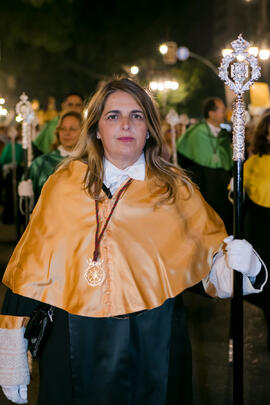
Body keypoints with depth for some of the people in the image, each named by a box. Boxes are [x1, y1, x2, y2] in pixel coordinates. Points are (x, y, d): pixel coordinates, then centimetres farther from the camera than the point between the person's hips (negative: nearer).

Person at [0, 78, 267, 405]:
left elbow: (212, 262, 2)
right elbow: (31, 272, 2)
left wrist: (240, 263, -21)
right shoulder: (62, 185, 2)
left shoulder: (176, 191, 4)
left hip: (152, 348, 0)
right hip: (74, 345, 0)